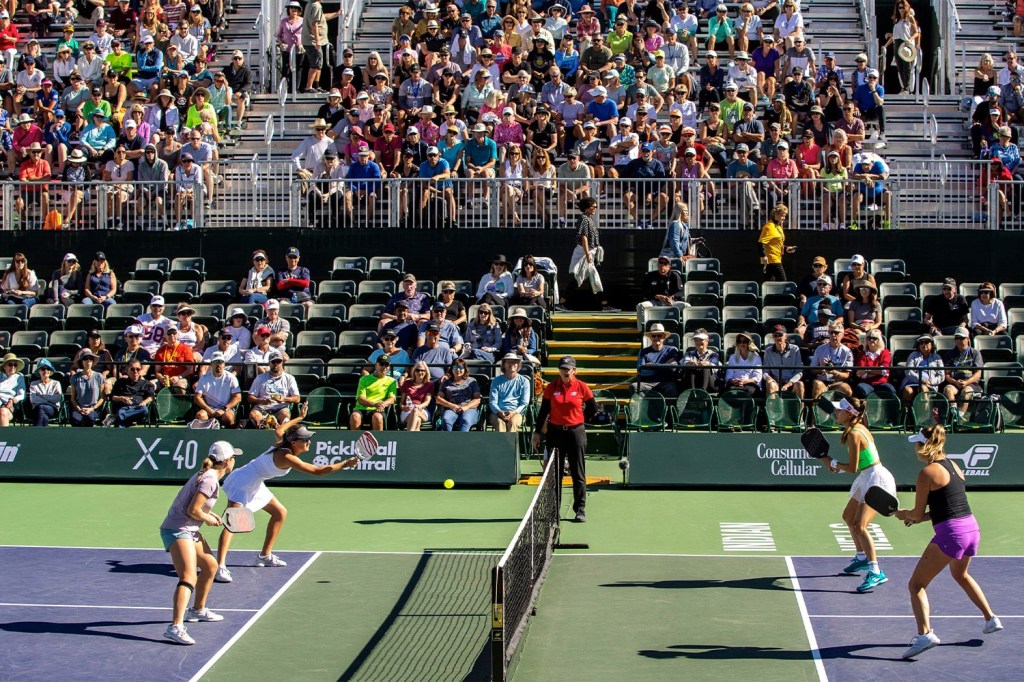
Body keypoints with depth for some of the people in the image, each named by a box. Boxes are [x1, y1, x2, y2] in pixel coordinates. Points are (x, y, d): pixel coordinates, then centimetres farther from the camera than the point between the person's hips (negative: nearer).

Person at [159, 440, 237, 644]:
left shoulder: (208, 475, 12)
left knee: (210, 566, 25)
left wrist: (210, 515, 7)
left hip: (189, 530, 11)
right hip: (177, 530, -11)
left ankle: (197, 610, 43)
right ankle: (176, 627, -36)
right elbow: (193, 510, -22)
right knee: (189, 577, -24)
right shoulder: (210, 480, -19)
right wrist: (209, 519, -5)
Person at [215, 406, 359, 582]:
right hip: (242, 484, -11)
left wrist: (299, 418, 33)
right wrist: (345, 464, -30)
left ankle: (265, 555, 28)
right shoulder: (287, 458, -27)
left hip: (254, 484, 11)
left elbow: (278, 430, 25)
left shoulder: (282, 443, -1)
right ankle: (220, 567, -33)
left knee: (280, 513, 18)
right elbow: (318, 471, -30)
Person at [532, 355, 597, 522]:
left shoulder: (582, 387, -1)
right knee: (554, 472, 5)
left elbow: (593, 408, 9)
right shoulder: (551, 388, 2)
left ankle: (580, 510, 9)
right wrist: (537, 432, 3)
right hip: (555, 432, 1)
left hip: (576, 432, -1)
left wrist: (576, 417, 9)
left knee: (578, 473, 2)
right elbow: (543, 411, 6)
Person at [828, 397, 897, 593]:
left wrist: (833, 463, -5)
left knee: (859, 526, -20)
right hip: (867, 478, 11)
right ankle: (862, 558, 44)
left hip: (876, 479, -11)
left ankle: (876, 573, -22)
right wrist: (839, 466, 3)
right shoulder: (859, 428, 9)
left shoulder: (854, 434, -21)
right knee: (848, 517, 26)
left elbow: (853, 468, -20)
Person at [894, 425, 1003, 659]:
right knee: (961, 575, 36)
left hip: (950, 533, -8)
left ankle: (925, 634, -22)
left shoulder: (928, 472, -11)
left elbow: (917, 513, -7)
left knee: (916, 585, -4)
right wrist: (918, 517, 15)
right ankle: (991, 619, 42)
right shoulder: (953, 466, 13)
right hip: (972, 528, 8)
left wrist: (903, 514, 14)